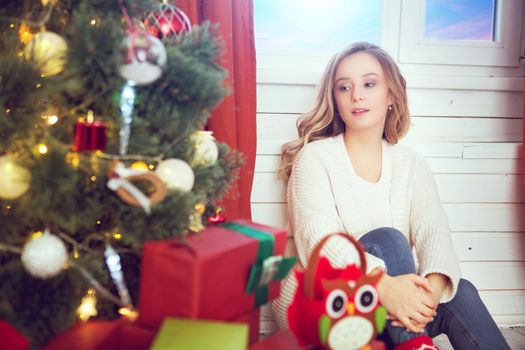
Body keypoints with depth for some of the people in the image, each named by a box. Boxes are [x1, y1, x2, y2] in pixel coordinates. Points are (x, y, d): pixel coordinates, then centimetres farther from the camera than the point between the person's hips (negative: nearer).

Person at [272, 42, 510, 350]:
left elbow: (434, 231, -9)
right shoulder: (315, 157, -6)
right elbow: (317, 240, -21)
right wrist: (383, 285, -40)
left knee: (459, 293, -25)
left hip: (393, 314, 3)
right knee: (387, 239, -28)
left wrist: (433, 286, -33)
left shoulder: (412, 166, 7)